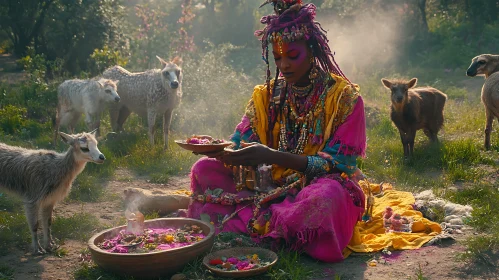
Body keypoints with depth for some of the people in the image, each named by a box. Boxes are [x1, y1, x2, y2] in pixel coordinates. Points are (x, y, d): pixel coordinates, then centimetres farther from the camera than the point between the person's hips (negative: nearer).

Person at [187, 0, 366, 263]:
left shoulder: (344, 97, -8)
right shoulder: (266, 95, 6)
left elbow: (336, 165, -15)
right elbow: (239, 146, 0)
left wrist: (273, 156, -29)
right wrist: (217, 150, -26)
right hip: (272, 189, 4)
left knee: (327, 194, -40)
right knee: (204, 168, -8)